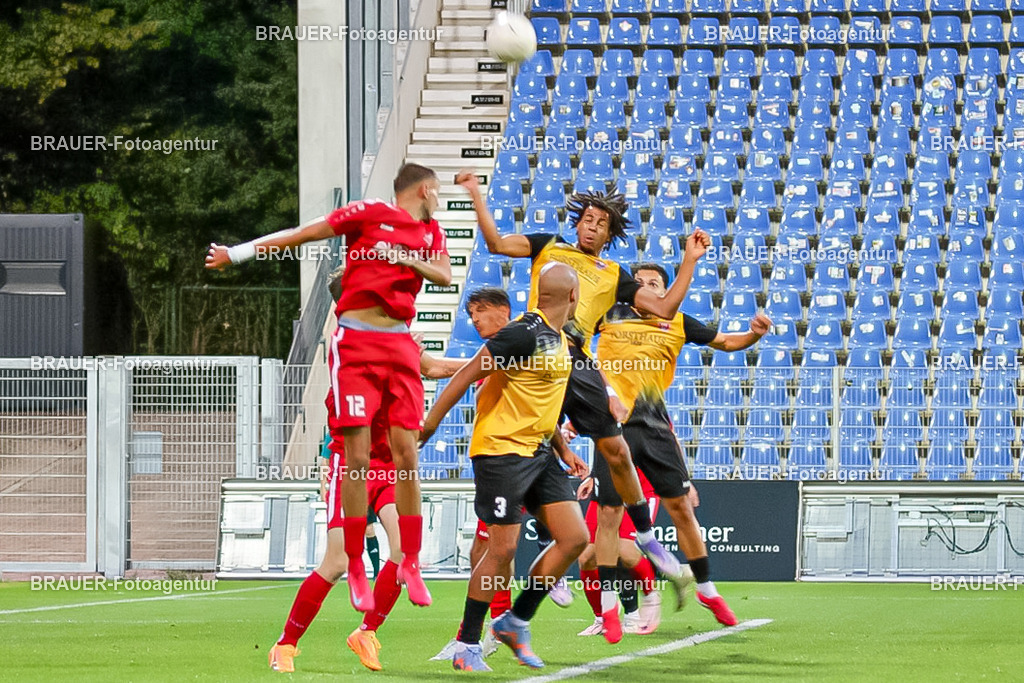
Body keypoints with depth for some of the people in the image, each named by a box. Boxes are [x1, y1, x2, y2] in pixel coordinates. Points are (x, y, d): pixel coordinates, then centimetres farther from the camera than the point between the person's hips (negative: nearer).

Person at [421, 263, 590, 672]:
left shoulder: (559, 340, 11)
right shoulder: (525, 334, -18)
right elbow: (468, 376, -17)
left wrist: (562, 448, 23)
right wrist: (429, 425, -16)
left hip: (538, 452, 9)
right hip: (502, 450, -9)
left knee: (574, 538, 2)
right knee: (503, 548, -8)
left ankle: (515, 622, 13)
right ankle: (466, 646, 4)